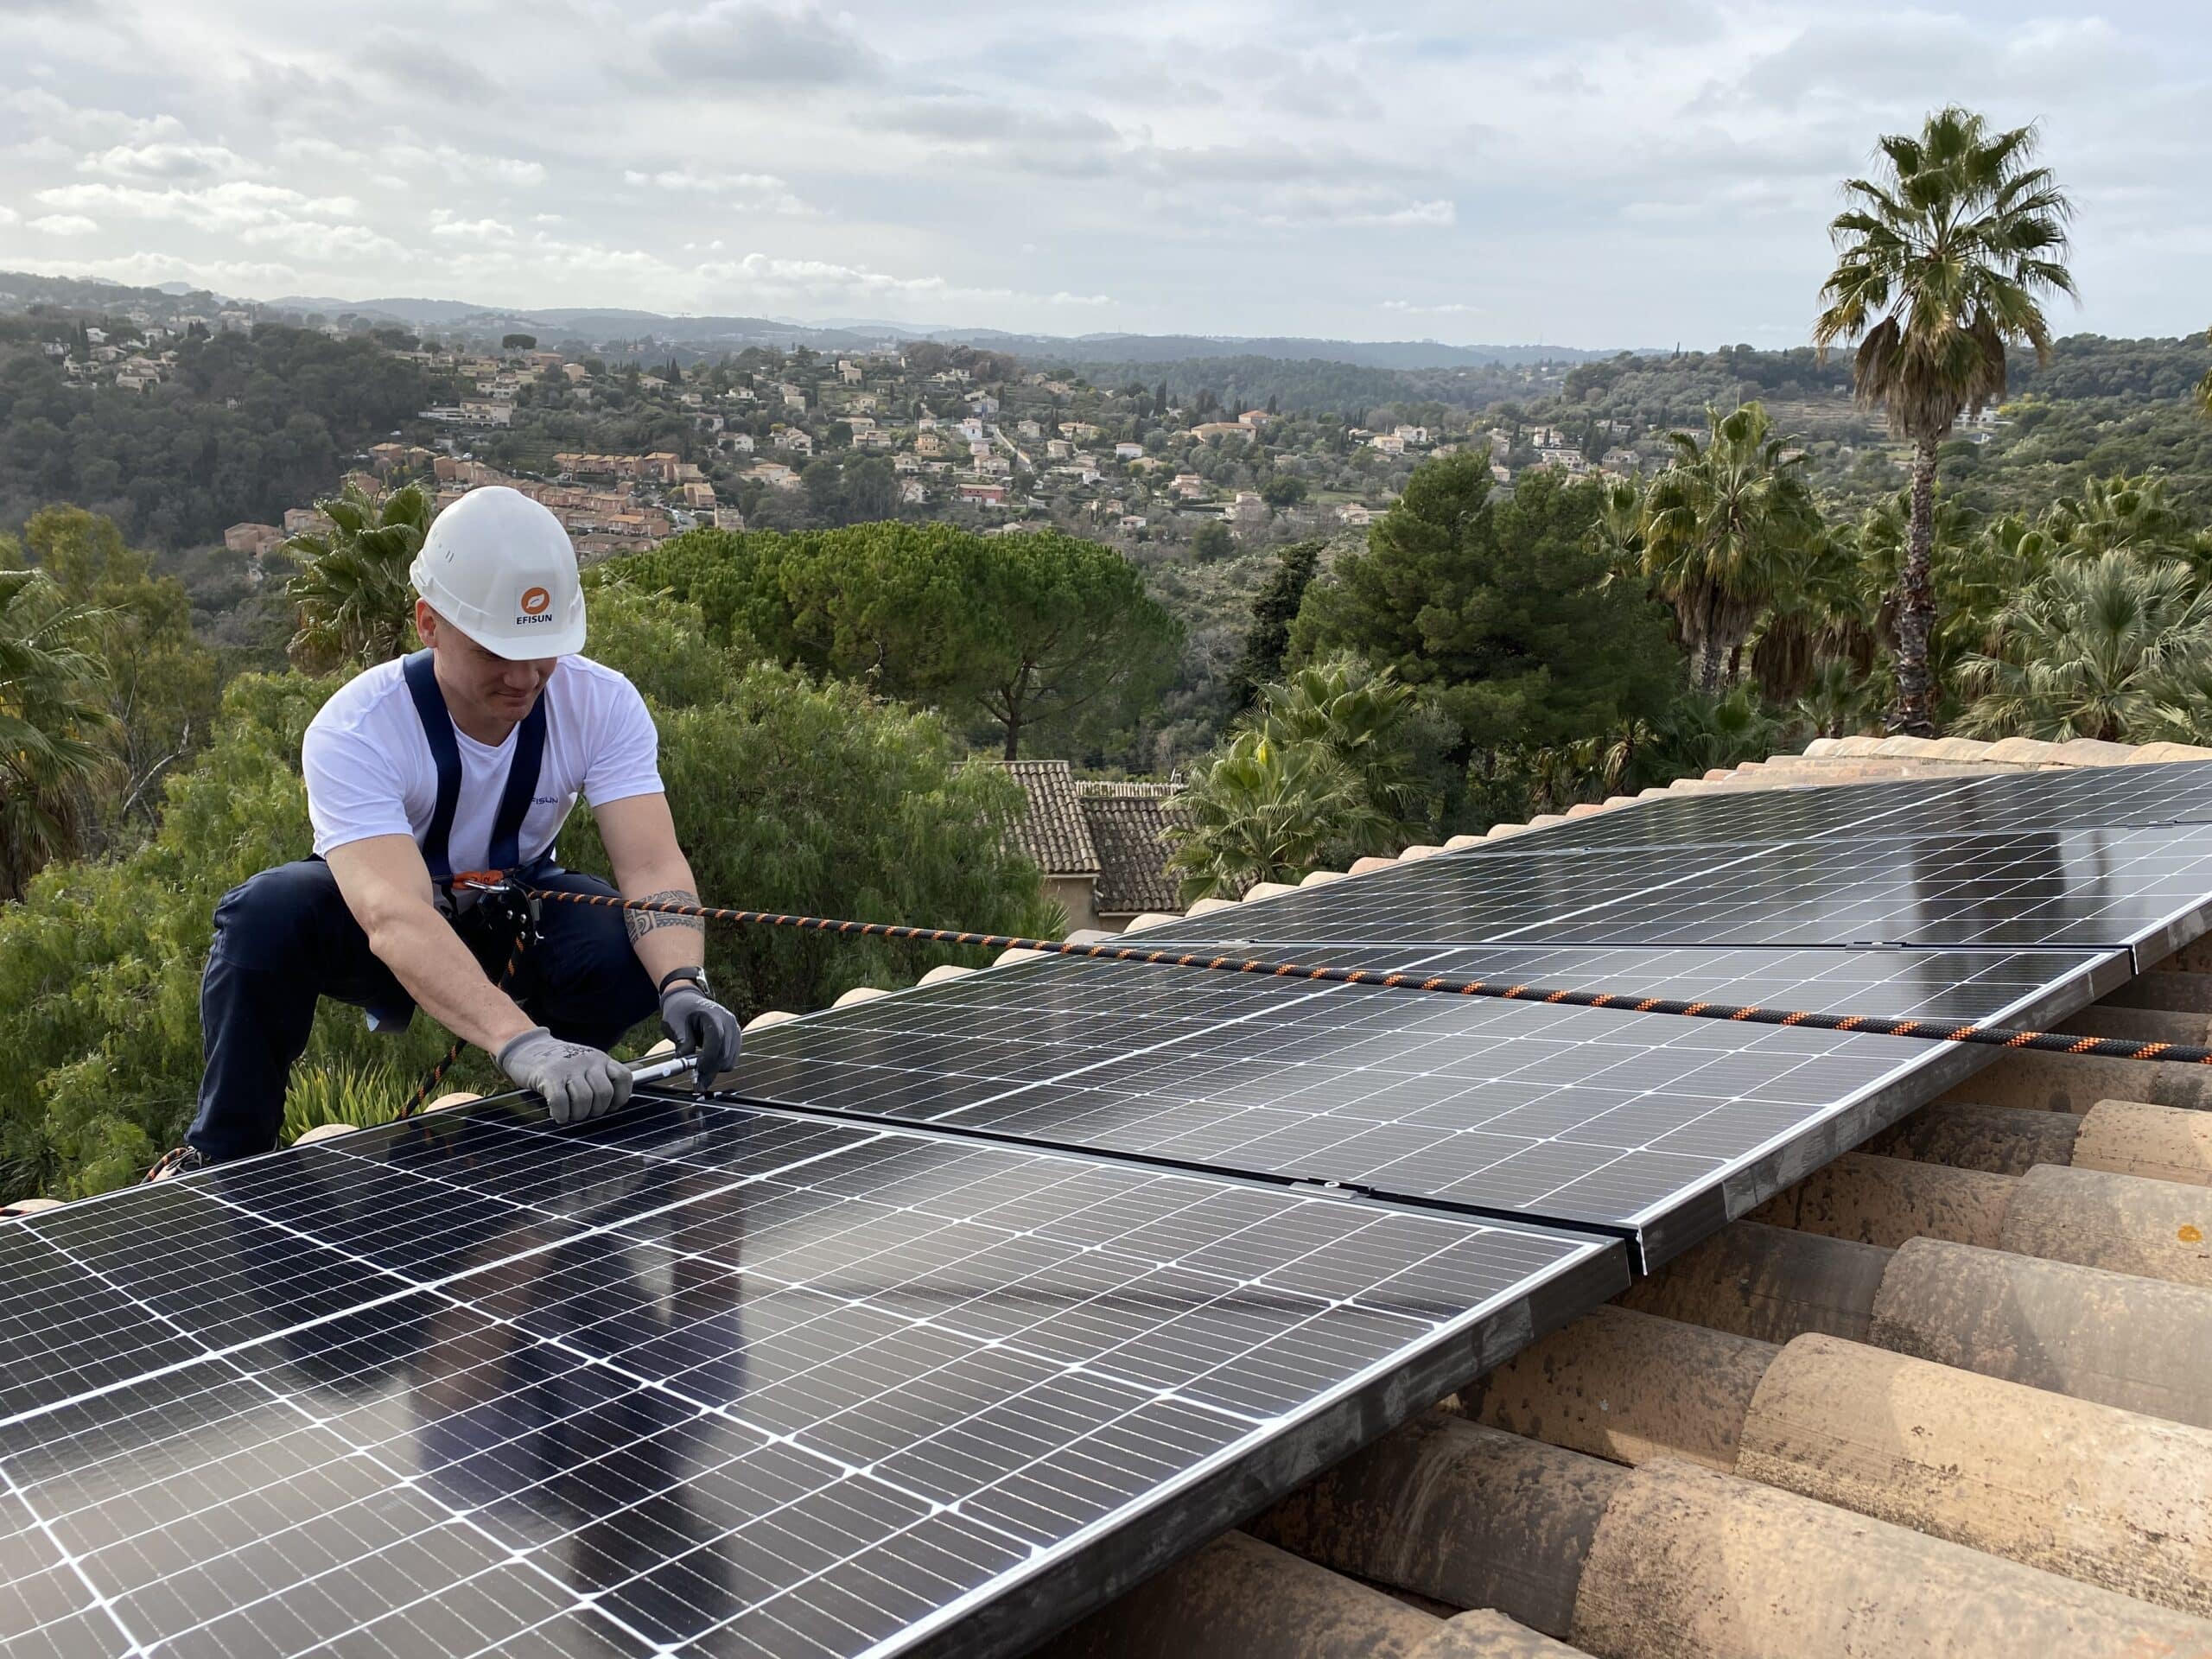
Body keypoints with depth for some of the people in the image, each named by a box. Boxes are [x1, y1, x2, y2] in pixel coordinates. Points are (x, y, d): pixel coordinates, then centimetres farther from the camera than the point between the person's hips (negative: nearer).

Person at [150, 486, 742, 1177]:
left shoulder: (604, 704, -22)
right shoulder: (355, 731, -32)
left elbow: (652, 865, -31)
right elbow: (396, 917, -46)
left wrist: (683, 986, -52)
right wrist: (522, 1042, -61)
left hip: (513, 918, 2)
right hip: (379, 929, -2)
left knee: (630, 947, -30)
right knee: (268, 912, -34)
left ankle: (546, 1133, -2)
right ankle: (223, 1158, -12)